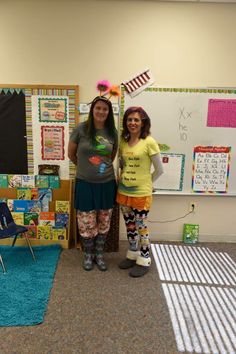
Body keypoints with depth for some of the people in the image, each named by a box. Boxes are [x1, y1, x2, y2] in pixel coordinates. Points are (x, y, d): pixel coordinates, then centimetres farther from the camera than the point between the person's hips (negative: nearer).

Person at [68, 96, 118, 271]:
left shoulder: (113, 132, -1)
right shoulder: (81, 129, -9)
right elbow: (71, 154, 4)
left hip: (107, 183, 3)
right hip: (85, 183, -2)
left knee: (104, 222, 14)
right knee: (87, 223, 8)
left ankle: (100, 253, 35)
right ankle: (88, 254, 33)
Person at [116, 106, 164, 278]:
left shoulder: (149, 142, -13)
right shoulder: (123, 142, 3)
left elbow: (159, 170, -7)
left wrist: (145, 182, 1)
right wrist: (123, 179, 5)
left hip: (141, 193, -5)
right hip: (123, 192, 6)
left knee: (141, 226, 7)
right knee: (129, 226, 17)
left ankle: (144, 260, 25)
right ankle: (133, 254, 36)